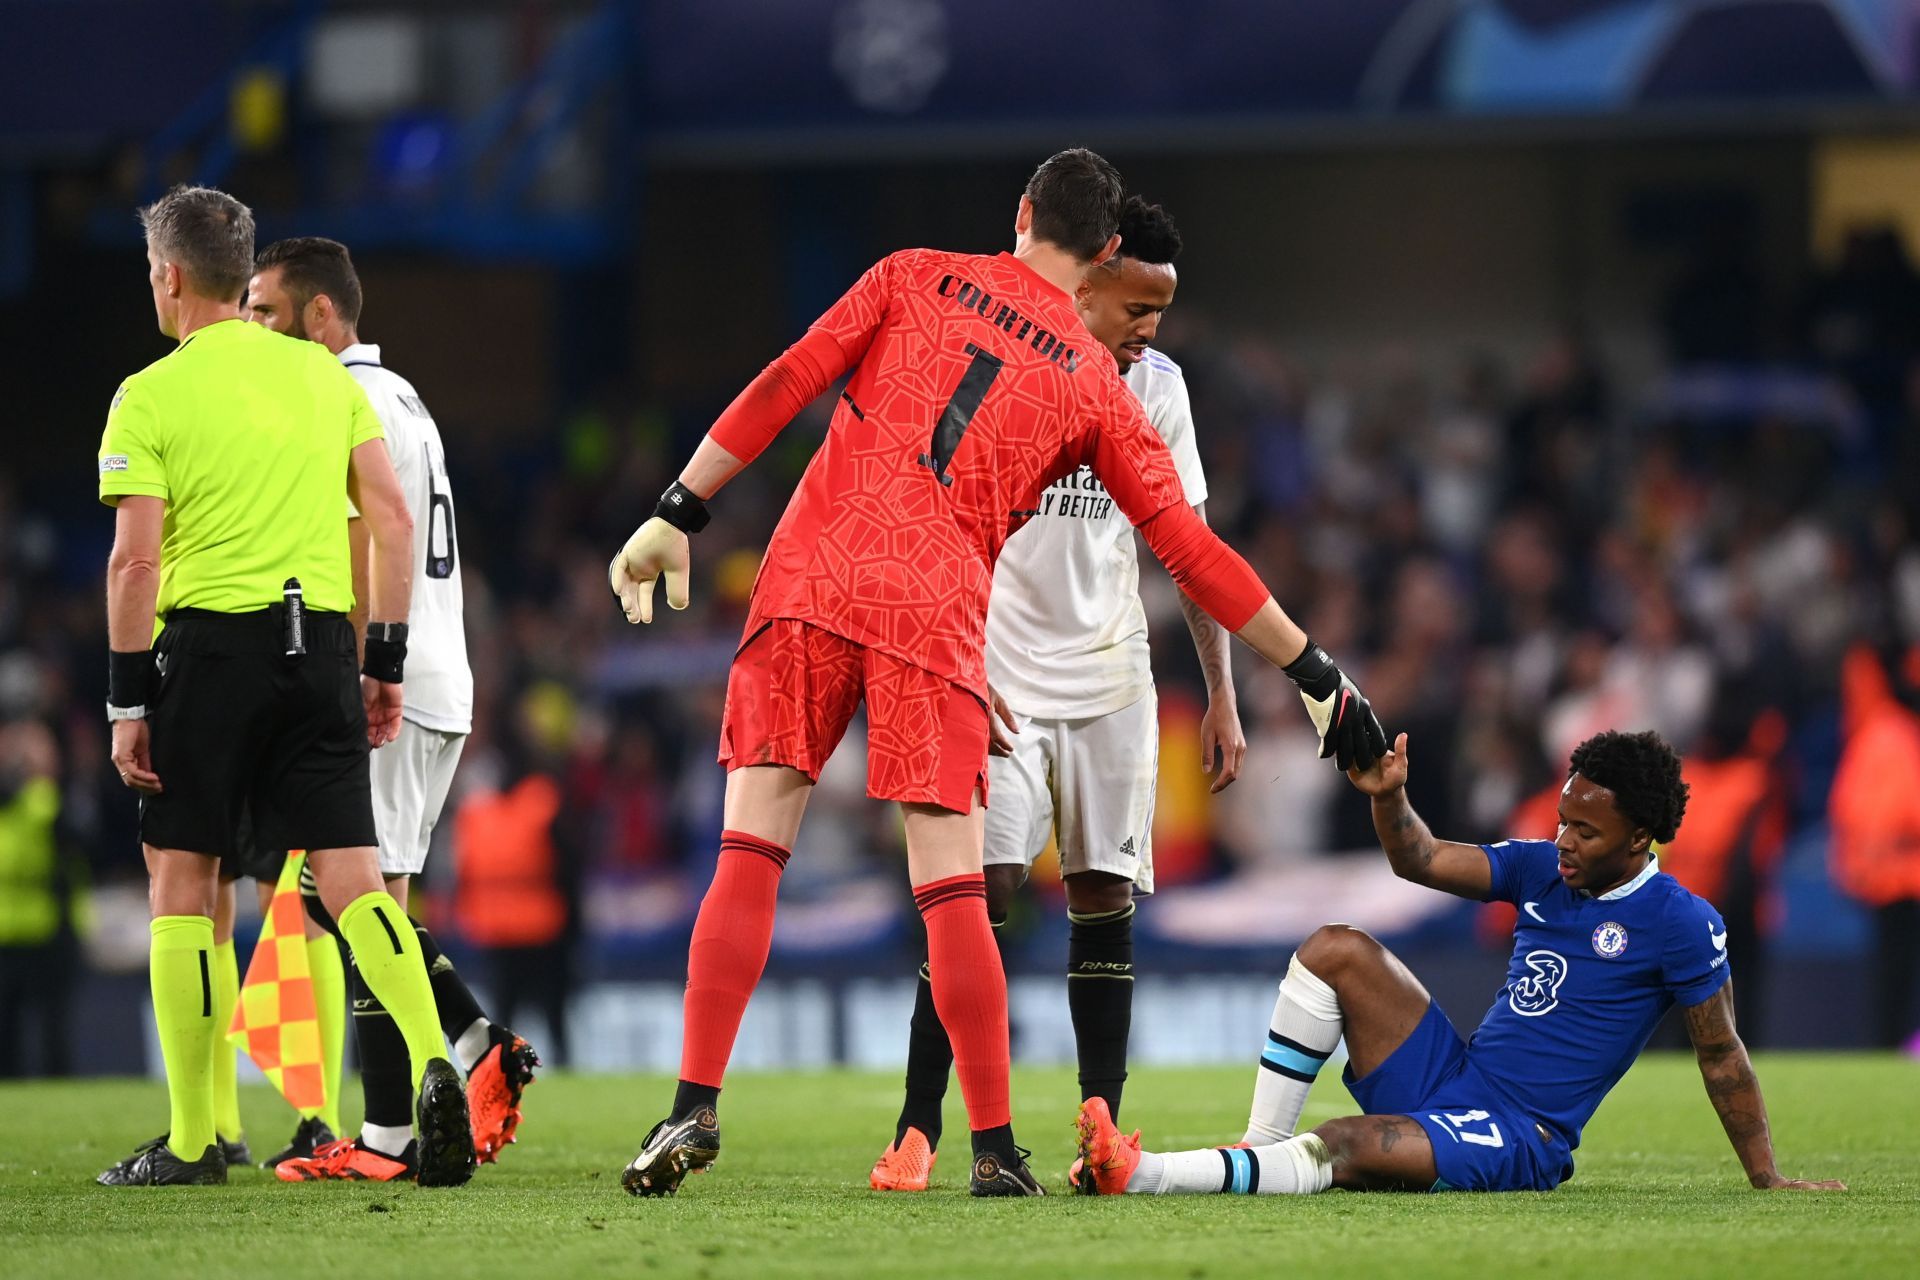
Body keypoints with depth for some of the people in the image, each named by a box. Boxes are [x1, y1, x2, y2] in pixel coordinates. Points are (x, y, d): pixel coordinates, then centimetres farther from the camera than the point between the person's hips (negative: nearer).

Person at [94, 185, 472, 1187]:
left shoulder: (151, 397, -3)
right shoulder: (325, 375, 11)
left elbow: (136, 559, -9)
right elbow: (394, 520, 7)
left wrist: (127, 701, -5)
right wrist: (386, 663, 12)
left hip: (209, 649, -4)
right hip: (319, 642, 4)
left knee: (182, 878, 6)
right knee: (352, 878, 2)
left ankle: (192, 1141, 7)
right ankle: (432, 1062, -22)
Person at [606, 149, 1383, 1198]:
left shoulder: (916, 278, 15)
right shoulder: (1098, 386, 14)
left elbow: (784, 387, 5)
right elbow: (1189, 549, 13)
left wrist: (678, 515, 5)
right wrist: (1313, 672, 19)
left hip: (811, 579, 0)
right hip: (935, 618, 0)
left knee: (749, 855, 1)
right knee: (951, 888, 2)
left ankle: (695, 1106, -8)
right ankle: (994, 1150, 3)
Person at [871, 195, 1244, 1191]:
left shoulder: (1158, 387, 6)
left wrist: (1222, 695, 8)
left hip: (1111, 683, 4)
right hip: (1001, 679, -4)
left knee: (1105, 900, 1)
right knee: (980, 890, -13)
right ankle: (916, 1134, -10)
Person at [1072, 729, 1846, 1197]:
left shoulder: (1682, 925, -10)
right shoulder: (1543, 869, 9)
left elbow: (1722, 1057, -5)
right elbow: (1423, 862, 12)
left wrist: (1767, 1179, -3)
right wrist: (1388, 799, -9)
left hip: (1516, 1141, -8)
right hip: (1449, 1081, 8)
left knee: (1344, 1149, -32)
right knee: (1334, 949, -4)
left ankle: (1142, 1174, -38)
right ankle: (1259, 1147, -8)